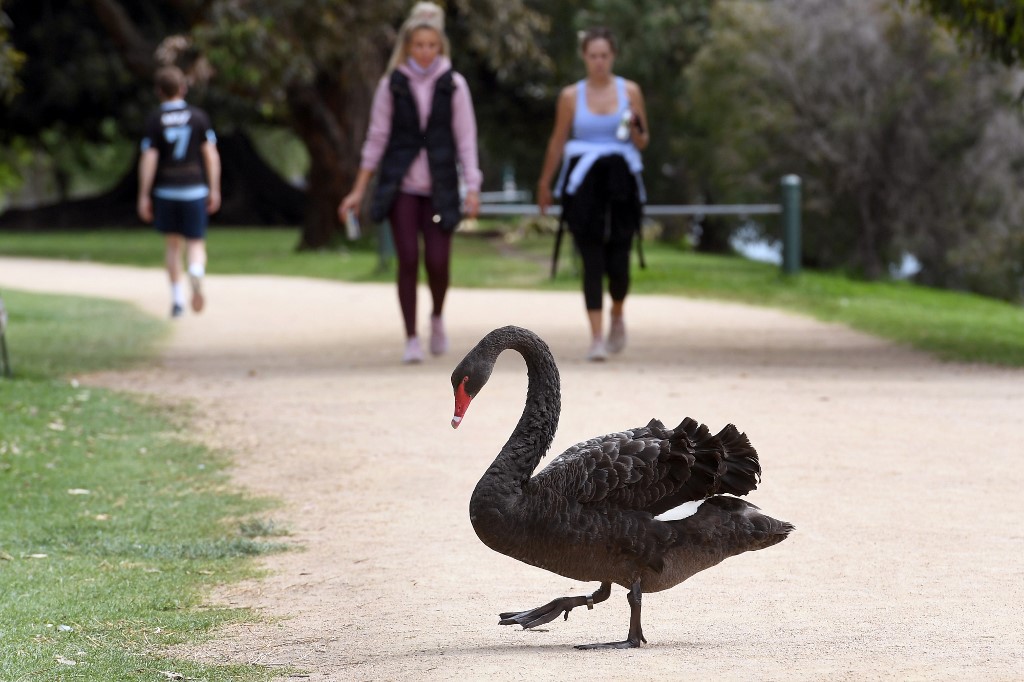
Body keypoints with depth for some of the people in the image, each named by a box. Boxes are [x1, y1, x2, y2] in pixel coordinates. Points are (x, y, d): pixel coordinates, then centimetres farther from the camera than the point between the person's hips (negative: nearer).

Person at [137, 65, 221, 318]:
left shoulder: (154, 120, -3)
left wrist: (144, 196, -3)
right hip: (194, 190, 0)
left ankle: (177, 299, 11)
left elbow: (149, 159, -7)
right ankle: (196, 274, -30)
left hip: (165, 191, 0)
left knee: (172, 244, 13)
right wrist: (214, 190, 2)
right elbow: (211, 155, -4)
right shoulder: (198, 116, 0)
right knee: (196, 242, 3)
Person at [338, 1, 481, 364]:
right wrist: (358, 191, 4)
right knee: (408, 260, -8)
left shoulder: (453, 85, 3)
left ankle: (437, 318, 25)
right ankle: (411, 338, 2)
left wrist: (472, 188, -7)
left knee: (437, 262, -6)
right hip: (401, 184, 0)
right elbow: (376, 139, 7)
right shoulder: (392, 85, 4)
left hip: (439, 186, 0)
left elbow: (466, 139, 3)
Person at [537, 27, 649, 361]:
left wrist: (635, 130, -11)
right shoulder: (571, 96, 5)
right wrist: (544, 183, 17)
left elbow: (642, 142, 12)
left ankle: (617, 315, 29)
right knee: (592, 261, -6)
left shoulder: (630, 92, 6)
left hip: (620, 181, 0)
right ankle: (597, 336, -4)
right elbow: (558, 142, 14)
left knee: (618, 261, -2)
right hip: (583, 182, 0)